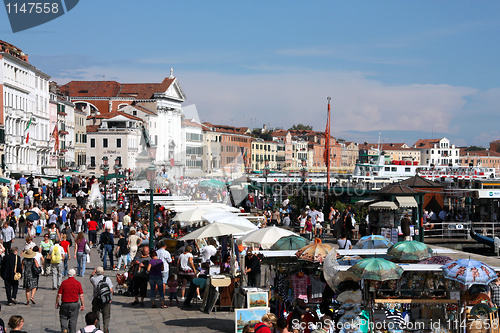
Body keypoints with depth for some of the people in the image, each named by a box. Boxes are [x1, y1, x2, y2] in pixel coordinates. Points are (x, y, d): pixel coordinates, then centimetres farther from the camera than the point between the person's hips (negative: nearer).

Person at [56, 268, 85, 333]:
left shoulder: (63, 283, -5)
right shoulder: (78, 283, -3)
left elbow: (59, 295, -4)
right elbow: (81, 296, -4)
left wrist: (56, 303, 7)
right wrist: (83, 305, 4)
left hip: (65, 304, -1)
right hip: (74, 304, 1)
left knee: (63, 318, 13)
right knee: (73, 320, 9)